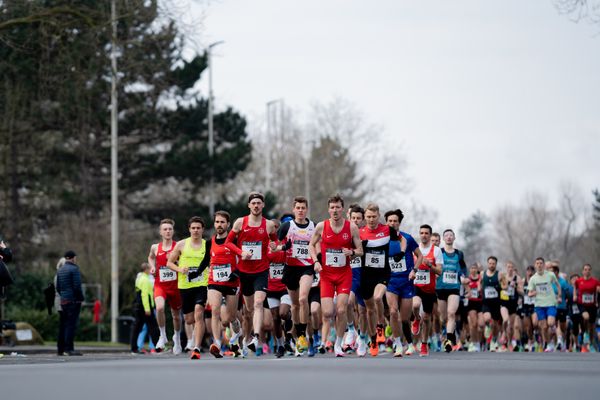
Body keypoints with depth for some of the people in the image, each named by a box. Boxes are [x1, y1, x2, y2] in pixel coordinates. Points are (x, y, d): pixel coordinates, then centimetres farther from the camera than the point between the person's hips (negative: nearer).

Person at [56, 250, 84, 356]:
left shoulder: (60, 270, 15)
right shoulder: (74, 269, -9)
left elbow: (57, 287, 17)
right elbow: (77, 286, -14)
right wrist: (81, 298, -7)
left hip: (63, 301, 8)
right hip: (73, 300, -8)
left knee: (63, 325, 10)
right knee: (71, 325, -9)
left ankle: (61, 349, 11)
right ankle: (69, 349, -14)